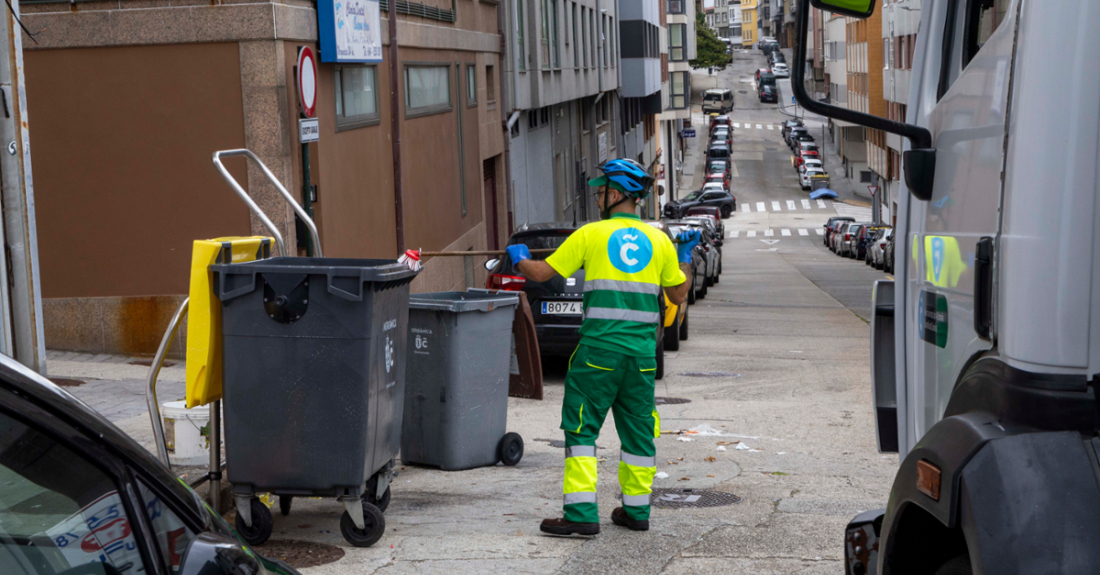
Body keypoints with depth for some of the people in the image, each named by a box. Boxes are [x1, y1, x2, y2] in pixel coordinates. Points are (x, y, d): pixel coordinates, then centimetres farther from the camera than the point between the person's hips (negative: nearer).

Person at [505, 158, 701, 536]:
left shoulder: (591, 235, -3)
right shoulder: (658, 240, 8)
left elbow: (541, 273, -1)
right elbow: (679, 295, 15)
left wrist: (519, 259, 20)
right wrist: (686, 256, 29)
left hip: (599, 348, -4)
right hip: (642, 351, 4)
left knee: (582, 428, 1)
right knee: (638, 429, 13)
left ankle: (581, 514, -4)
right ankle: (636, 510, 21)